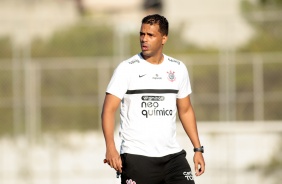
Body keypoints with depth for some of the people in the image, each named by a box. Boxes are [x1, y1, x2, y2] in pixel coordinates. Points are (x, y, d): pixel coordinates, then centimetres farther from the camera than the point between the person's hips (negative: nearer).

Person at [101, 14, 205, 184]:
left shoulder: (178, 69, 9)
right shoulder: (127, 68, -4)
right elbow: (109, 109, -8)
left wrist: (198, 149, 12)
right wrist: (111, 148, -22)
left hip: (172, 155, 3)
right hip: (136, 157, -3)